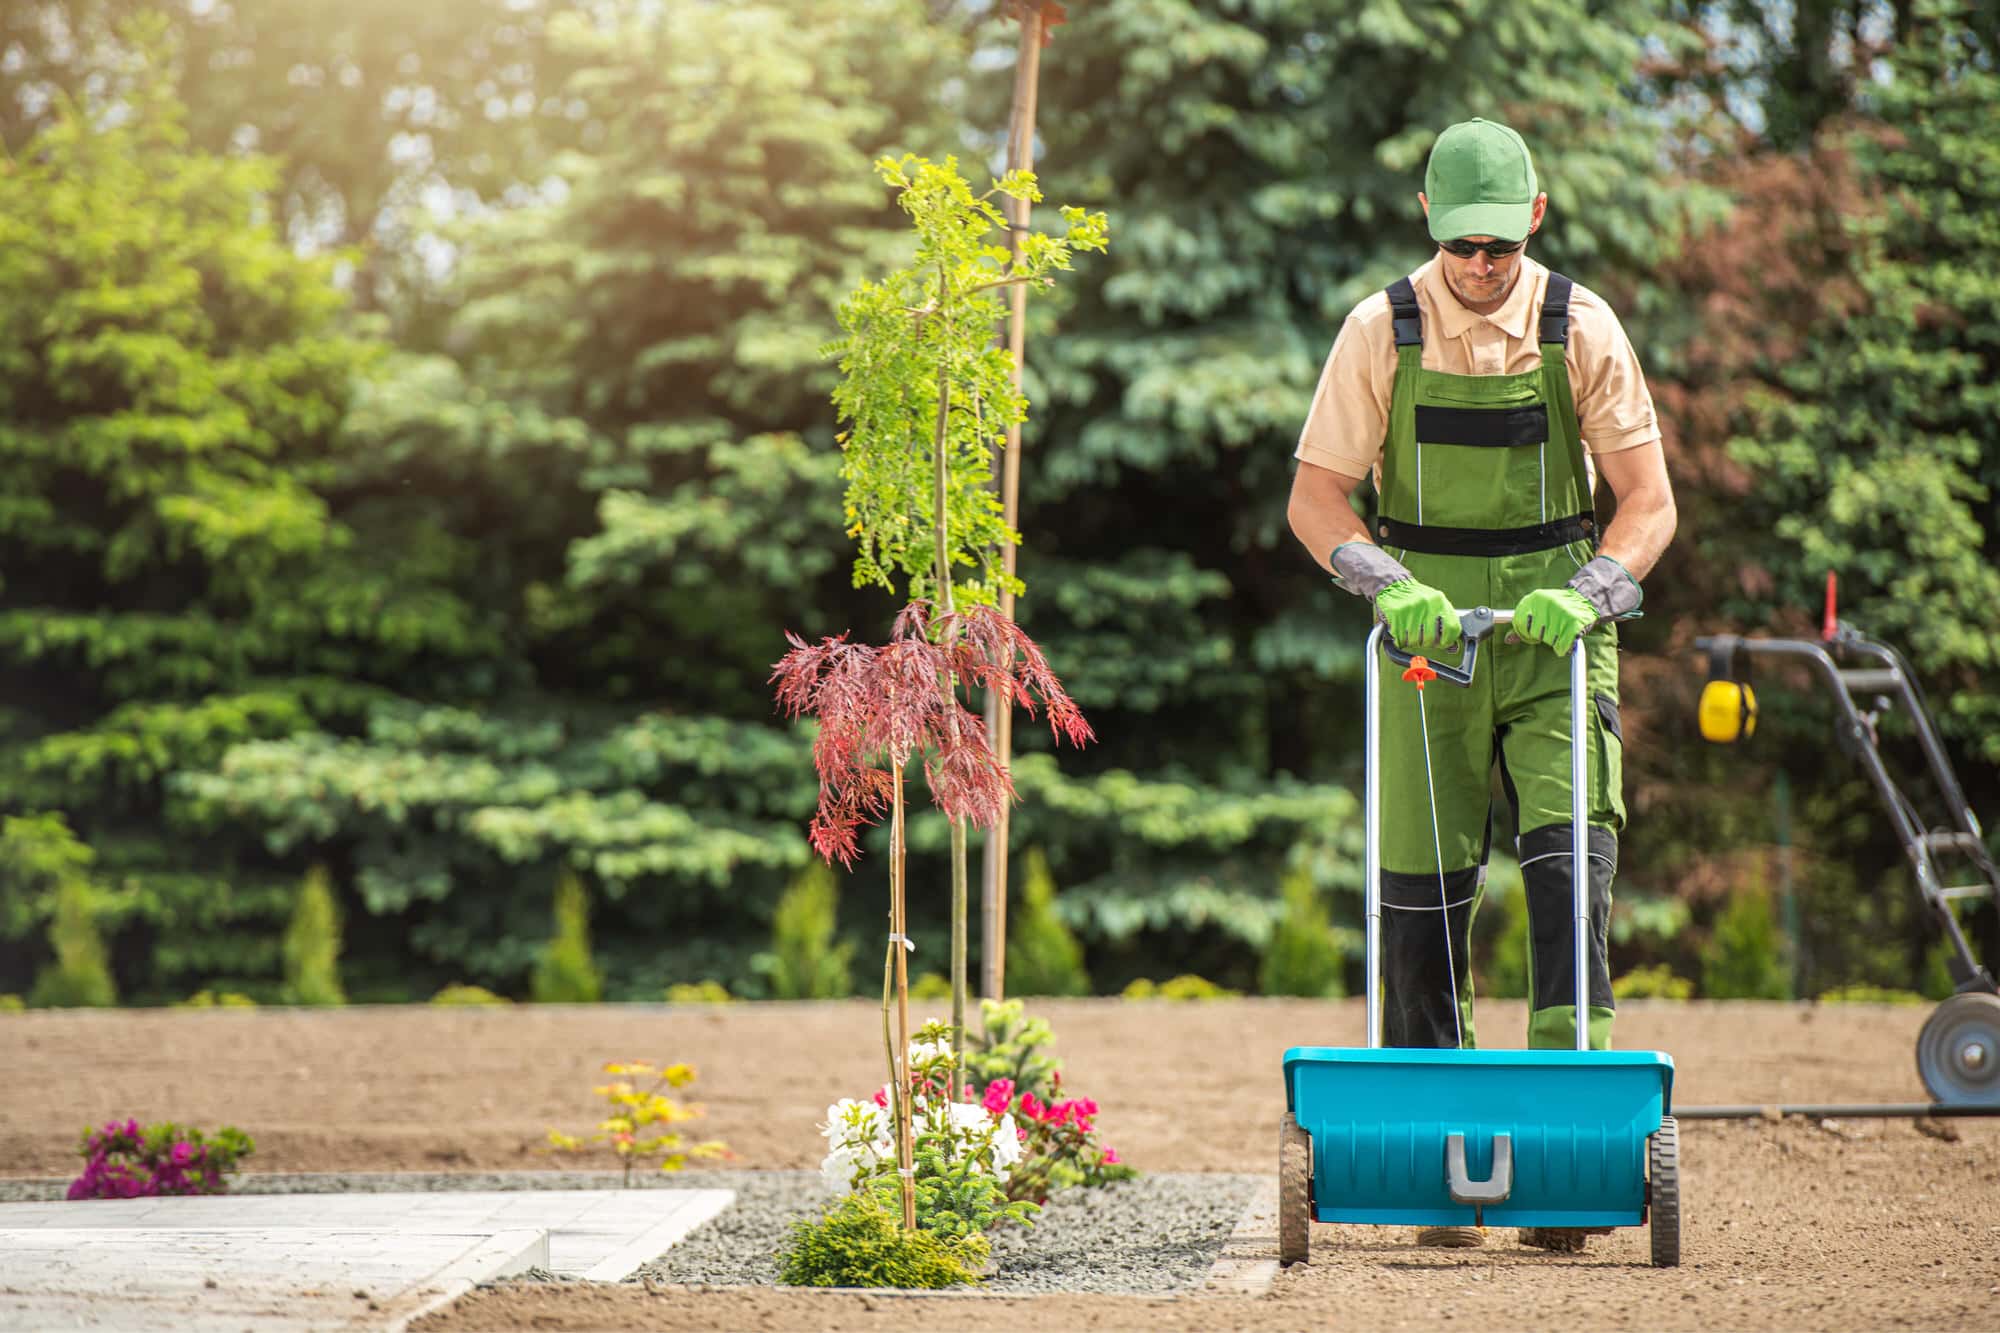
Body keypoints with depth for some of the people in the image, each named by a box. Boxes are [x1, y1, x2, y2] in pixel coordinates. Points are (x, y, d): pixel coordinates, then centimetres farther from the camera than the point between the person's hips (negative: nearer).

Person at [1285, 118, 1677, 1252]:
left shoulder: (1581, 327, -2)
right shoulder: (1384, 331, -1)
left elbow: (1650, 501, -3)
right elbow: (1316, 496, -1)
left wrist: (1585, 594, -21)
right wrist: (1390, 585, -18)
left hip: (1558, 631, 0)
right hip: (1428, 634, 0)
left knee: (1572, 857, -16)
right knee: (1423, 887, -1)